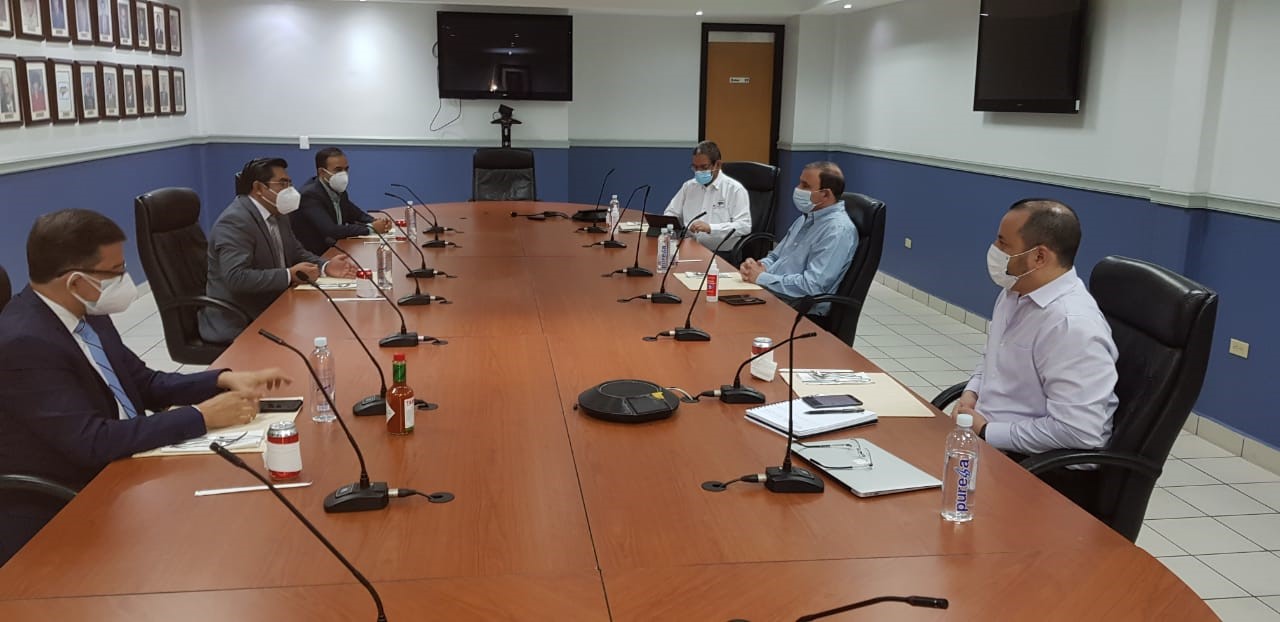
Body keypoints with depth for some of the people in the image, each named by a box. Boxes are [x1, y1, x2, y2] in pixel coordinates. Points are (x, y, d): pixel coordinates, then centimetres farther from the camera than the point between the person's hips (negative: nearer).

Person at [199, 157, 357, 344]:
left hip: (270, 311, 9)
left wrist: (326, 267, -3)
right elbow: (237, 278, -28)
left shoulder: (277, 214, 9)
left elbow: (296, 252, 16)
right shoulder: (234, 221, -19)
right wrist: (290, 275, -24)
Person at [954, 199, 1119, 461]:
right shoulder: (1015, 292, 5)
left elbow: (1078, 432, -27)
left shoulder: (1073, 325, -24)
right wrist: (971, 391, 2)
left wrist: (986, 433, -19)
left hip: (1042, 466, -8)